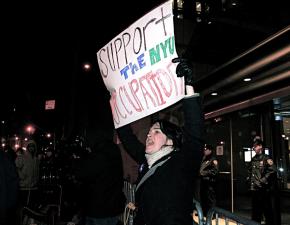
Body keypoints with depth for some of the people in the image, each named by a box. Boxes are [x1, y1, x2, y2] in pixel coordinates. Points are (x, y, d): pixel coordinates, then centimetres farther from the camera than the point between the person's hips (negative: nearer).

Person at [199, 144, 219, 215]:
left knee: (211, 198, -5)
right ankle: (204, 212, 29)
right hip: (203, 181, 9)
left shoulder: (213, 160, -9)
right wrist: (200, 172, 8)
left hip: (210, 182, -9)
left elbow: (215, 171, -17)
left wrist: (205, 172, -16)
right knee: (203, 197, 16)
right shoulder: (204, 159, 16)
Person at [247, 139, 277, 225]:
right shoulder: (253, 159, 13)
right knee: (255, 209, 15)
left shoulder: (266, 158, -7)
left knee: (267, 209, 1)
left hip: (264, 189, -7)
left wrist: (263, 181, -18)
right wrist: (249, 179, 12)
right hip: (254, 188, 7)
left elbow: (273, 171, -18)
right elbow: (250, 171, 25)